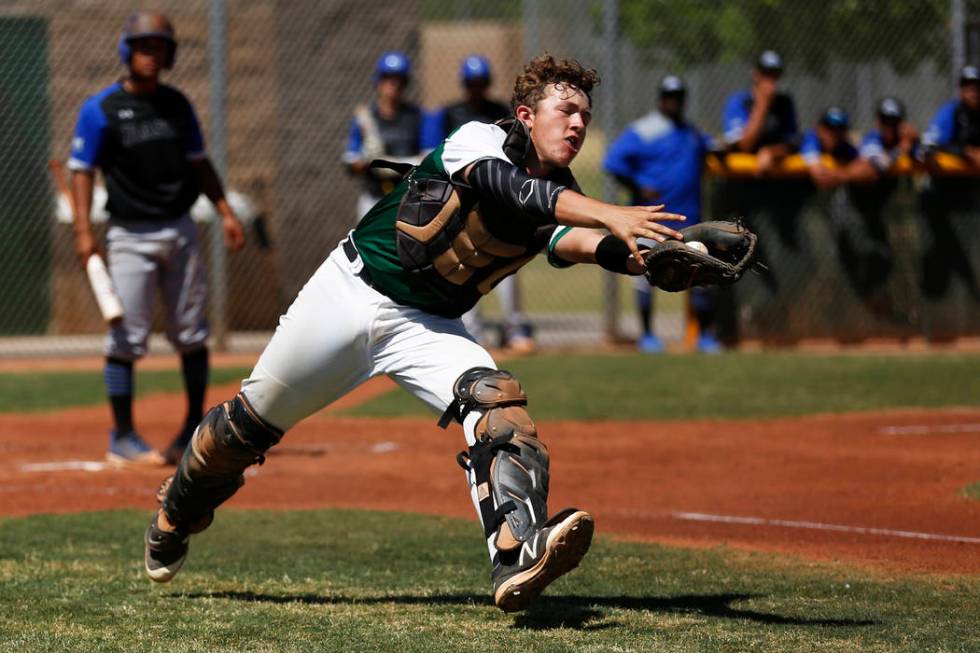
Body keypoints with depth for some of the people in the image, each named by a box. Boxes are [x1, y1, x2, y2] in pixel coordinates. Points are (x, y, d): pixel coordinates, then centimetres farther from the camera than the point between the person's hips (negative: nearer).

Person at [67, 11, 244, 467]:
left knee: (192, 334, 8)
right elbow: (82, 170, -7)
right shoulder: (101, 109, -5)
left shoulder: (176, 105, 10)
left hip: (180, 232, 5)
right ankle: (122, 438, 0)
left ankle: (196, 428, 19)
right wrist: (83, 231, -17)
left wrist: (224, 212, 5)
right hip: (130, 237, -5)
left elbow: (198, 163, 15)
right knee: (125, 338, -7)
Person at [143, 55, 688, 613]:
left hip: (430, 329, 3)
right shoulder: (479, 140, -16)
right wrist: (608, 215, -52)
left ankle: (518, 557, -46)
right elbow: (505, 185, -39)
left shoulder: (560, 203, -3)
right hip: (351, 292, -3)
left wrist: (636, 255, -48)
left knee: (498, 400, -26)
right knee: (251, 424, 6)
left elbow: (570, 242, -26)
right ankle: (176, 517, 36)